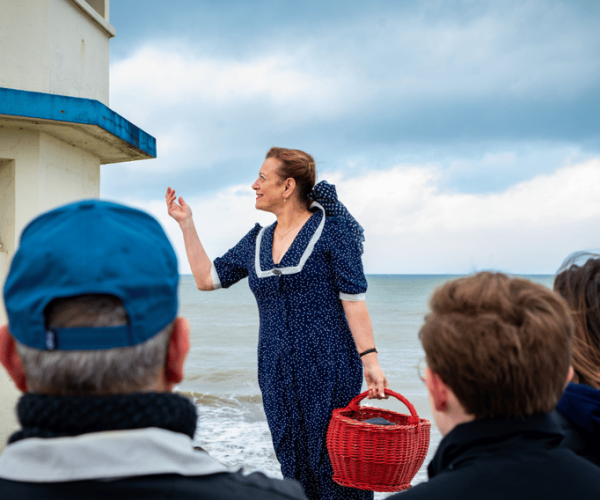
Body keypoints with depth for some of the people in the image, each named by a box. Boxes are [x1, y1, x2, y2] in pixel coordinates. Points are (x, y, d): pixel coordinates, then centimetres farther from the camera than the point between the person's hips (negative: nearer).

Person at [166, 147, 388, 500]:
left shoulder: (330, 227, -4)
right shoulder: (257, 241, 13)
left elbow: (354, 298, -8)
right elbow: (207, 278, 17)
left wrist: (370, 360, -14)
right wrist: (186, 222, 15)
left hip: (329, 368, -5)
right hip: (277, 372, 6)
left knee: (333, 465, -2)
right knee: (294, 467, 12)